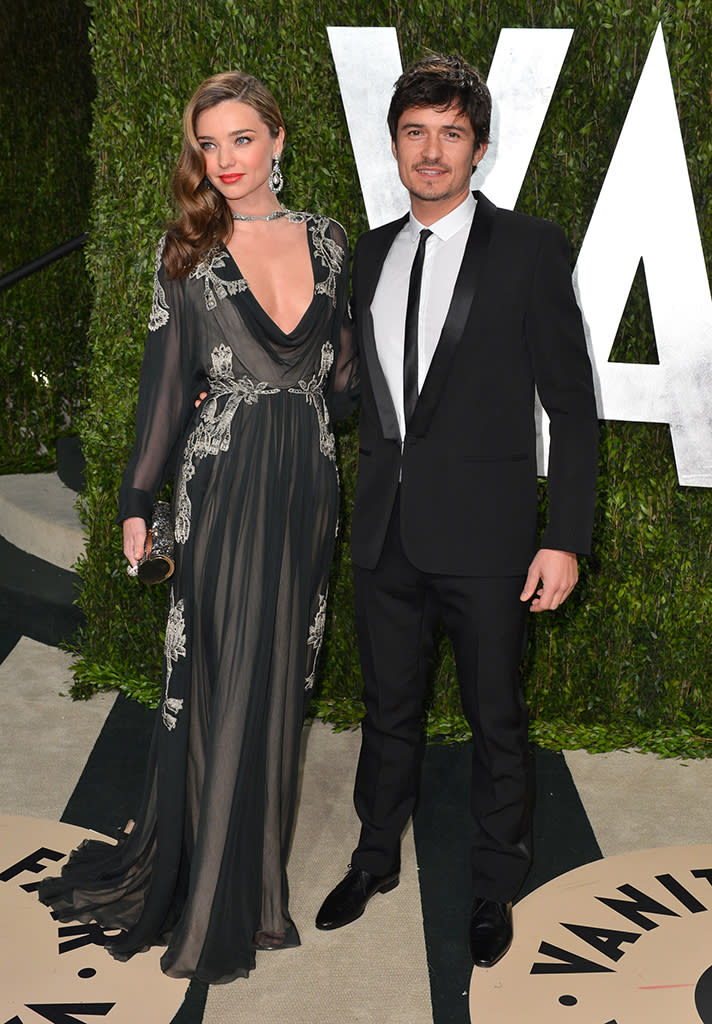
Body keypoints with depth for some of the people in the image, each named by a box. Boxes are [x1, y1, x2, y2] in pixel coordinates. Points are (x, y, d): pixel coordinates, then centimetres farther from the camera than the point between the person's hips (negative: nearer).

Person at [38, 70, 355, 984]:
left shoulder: (325, 240, 8)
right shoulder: (187, 250, 0)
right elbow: (166, 379, 0)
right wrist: (138, 498, 0)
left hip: (306, 479, 3)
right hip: (222, 484, -3)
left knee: (281, 674, 10)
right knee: (219, 677, 1)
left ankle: (254, 863, 28)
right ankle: (205, 886, 18)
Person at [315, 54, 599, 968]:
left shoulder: (528, 248, -5)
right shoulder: (373, 253, 10)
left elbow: (571, 403, -6)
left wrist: (566, 538, -12)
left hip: (481, 534, -4)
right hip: (384, 531, 4)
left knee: (495, 720, 10)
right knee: (388, 708, 18)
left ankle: (494, 886, 29)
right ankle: (376, 859, 38)